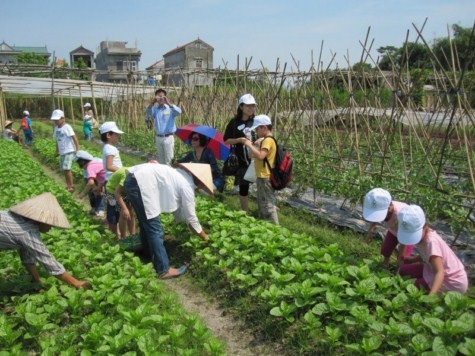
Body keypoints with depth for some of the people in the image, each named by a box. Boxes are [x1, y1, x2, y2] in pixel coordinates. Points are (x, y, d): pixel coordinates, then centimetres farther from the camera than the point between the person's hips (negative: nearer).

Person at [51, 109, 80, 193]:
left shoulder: (67, 127, -12)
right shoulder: (56, 128, 10)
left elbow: (75, 138, -16)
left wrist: (78, 150, -21)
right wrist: (57, 151, 21)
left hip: (69, 151, -8)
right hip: (62, 152, 8)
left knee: (66, 168, -14)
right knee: (64, 169, 12)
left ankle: (71, 186, -3)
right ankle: (68, 185, 25)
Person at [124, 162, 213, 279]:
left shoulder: (181, 176, 21)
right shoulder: (187, 185, -4)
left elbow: (176, 205, 30)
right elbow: (190, 215, 3)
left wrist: (187, 223, 34)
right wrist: (204, 236, 17)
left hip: (133, 178, 10)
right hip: (141, 183, -10)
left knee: (146, 224, 24)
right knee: (155, 229, -3)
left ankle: (150, 255, 41)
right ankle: (164, 270, 5)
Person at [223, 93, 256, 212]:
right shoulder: (235, 122, -3)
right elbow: (226, 140, 0)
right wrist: (239, 140, -17)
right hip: (242, 160, -2)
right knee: (243, 187, 8)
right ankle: (245, 213, 22)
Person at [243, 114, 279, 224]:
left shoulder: (268, 140, -17)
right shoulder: (266, 140, 14)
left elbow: (260, 156, -30)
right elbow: (259, 155, 16)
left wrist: (250, 145, -21)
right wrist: (256, 145, 3)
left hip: (265, 178, -11)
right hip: (263, 177, 11)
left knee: (268, 205, -5)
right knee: (263, 204, 20)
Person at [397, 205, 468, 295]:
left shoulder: (431, 241, -32)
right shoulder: (423, 234, -9)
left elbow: (440, 273, -39)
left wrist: (431, 296, -51)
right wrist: (411, 259, -3)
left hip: (453, 283, -8)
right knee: (404, 271, 3)